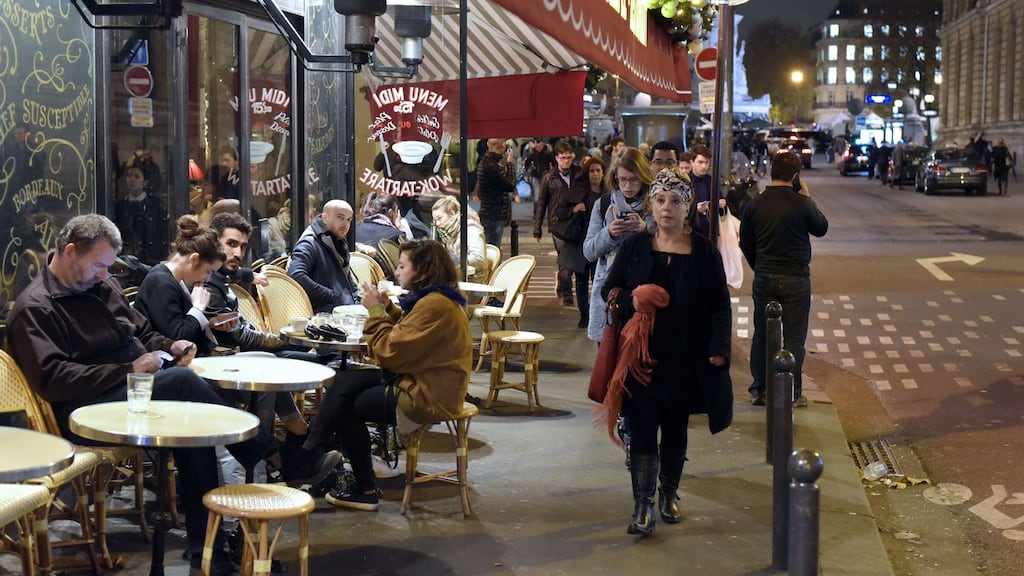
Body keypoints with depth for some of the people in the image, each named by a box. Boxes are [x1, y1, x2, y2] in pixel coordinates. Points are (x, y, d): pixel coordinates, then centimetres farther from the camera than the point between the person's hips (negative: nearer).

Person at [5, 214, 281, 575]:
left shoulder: (102, 286, 19)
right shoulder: (34, 308, -5)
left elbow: (143, 331, 30)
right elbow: (51, 379, -16)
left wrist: (168, 346, 5)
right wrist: (127, 371, -19)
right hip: (88, 412, -8)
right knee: (181, 381, -30)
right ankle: (267, 458, -20)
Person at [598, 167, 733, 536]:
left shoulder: (703, 251, 0)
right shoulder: (634, 247, 2)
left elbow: (720, 304, 1)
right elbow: (608, 290, 7)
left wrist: (719, 348, -11)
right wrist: (632, 299, -14)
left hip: (684, 358, 1)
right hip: (641, 355, 0)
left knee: (676, 430, 12)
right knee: (642, 430, -5)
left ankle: (668, 494, 30)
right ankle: (643, 506, -2)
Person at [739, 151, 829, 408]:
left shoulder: (754, 204, -2)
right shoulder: (801, 204, -13)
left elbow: (745, 244, 7)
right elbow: (821, 228, 5)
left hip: (764, 278, 3)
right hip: (796, 278, -3)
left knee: (761, 334, 12)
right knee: (794, 336, 5)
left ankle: (759, 390, 17)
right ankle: (792, 392, 8)